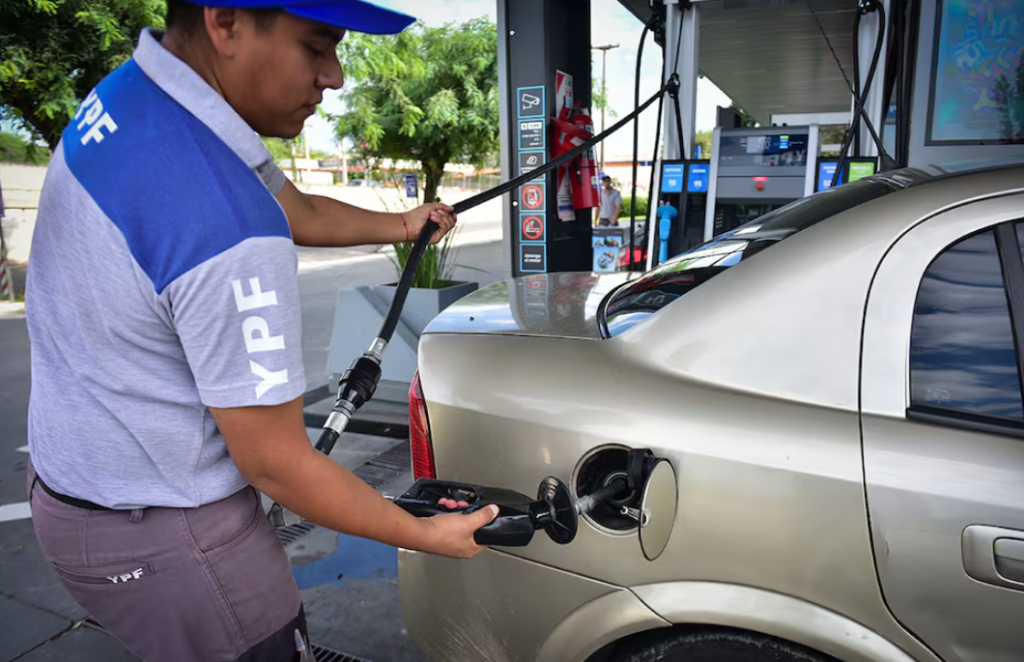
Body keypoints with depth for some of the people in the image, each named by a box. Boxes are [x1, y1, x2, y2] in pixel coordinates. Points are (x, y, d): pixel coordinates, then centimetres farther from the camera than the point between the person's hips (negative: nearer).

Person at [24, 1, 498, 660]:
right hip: (159, 540, -8)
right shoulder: (231, 234, -35)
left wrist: (401, 224, 26)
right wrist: (429, 536, -11)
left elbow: (300, 213, 10)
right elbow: (276, 466, -24)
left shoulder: (128, 90, -4)